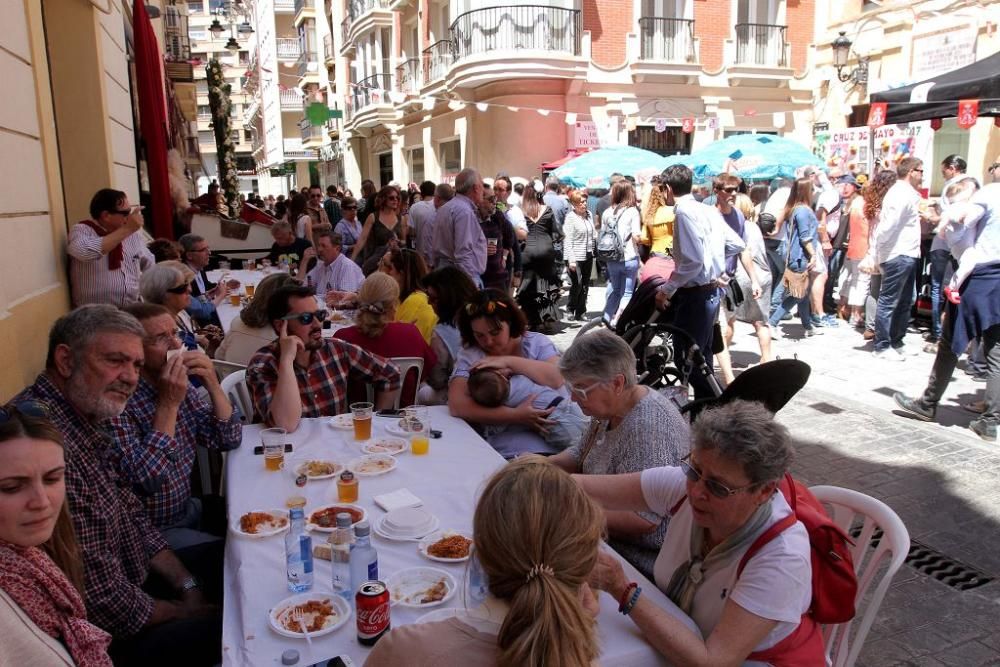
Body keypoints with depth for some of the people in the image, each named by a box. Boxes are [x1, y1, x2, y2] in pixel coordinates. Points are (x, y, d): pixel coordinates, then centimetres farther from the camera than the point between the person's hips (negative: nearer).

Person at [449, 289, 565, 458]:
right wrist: (515, 415, -15)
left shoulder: (536, 342, 11)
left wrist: (508, 361, -10)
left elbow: (558, 378, -6)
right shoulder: (470, 356, 7)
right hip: (502, 454, 0)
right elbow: (457, 405, -8)